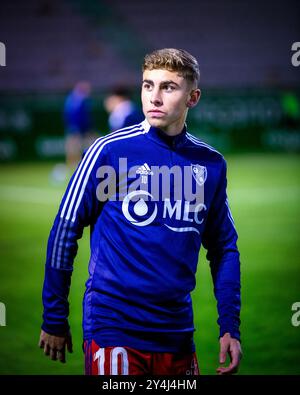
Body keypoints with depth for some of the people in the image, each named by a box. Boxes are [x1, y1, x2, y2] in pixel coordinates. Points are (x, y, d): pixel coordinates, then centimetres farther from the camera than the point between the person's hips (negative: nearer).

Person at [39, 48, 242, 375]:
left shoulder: (211, 164, 6)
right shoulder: (110, 150, -6)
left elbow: (223, 248, 13)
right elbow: (65, 230, -2)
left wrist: (229, 327, 6)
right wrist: (54, 320, -1)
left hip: (178, 333, 4)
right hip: (114, 329, -4)